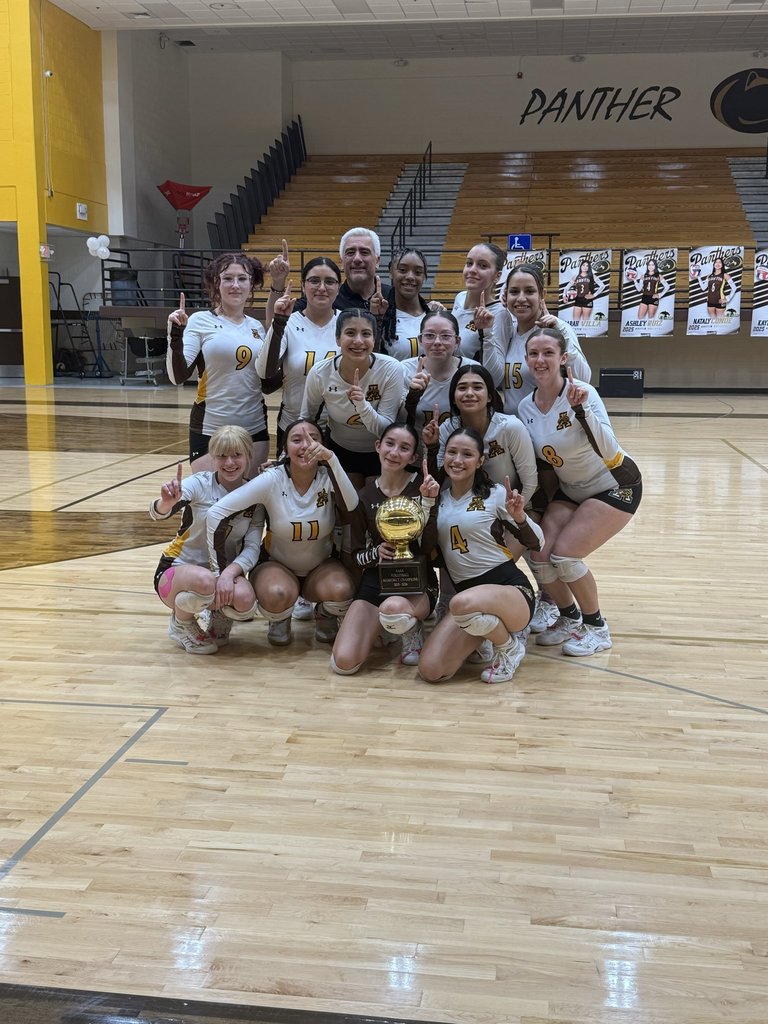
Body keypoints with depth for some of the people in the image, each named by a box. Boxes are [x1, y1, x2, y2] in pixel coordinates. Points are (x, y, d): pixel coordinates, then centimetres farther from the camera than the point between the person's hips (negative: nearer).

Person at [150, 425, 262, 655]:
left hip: (224, 573, 2)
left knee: (245, 601, -32)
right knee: (205, 581, -38)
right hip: (177, 571, -2)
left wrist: (229, 573, -31)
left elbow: (252, 548, -10)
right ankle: (181, 623, -3)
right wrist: (167, 502, -55)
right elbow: (158, 513, -30)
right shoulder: (201, 483, -14)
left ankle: (220, 615, 7)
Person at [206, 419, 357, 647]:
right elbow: (217, 513, -21)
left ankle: (325, 616, 6)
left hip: (322, 566, 1)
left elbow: (350, 506, -37)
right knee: (277, 595, -35)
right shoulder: (272, 480, -19)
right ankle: (279, 620, 4)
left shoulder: (328, 477, -15)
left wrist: (330, 458, -46)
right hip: (276, 564, -1)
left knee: (340, 591, -32)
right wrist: (221, 572, -22)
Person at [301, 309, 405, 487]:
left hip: (381, 453, 0)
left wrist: (362, 404, -40)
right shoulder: (319, 373, -22)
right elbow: (305, 419, -5)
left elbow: (385, 429, -24)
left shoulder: (391, 369, -26)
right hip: (340, 450, 1)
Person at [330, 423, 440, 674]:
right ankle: (381, 626, 15)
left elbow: (427, 547, -11)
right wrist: (376, 553, -16)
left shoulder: (423, 485, -4)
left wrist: (428, 501, -22)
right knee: (344, 662, -18)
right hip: (375, 580, 3)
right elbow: (356, 555, 7)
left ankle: (412, 631, -3)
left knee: (393, 608, -42)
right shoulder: (364, 494, 2)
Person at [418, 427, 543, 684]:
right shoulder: (439, 498, 8)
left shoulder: (495, 494, -4)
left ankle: (509, 645, -6)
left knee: (462, 604, -39)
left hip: (510, 588, -5)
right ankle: (487, 629, 13)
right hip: (465, 592, 5)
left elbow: (537, 543, 0)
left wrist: (519, 516, -21)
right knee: (430, 671, -14)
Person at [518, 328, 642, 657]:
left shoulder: (582, 392, -25)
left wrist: (580, 409, -46)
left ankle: (597, 629, 6)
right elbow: (534, 460, 3)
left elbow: (609, 452, -36)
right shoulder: (526, 407, -8)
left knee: (564, 554, -17)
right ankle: (570, 619, 18)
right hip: (570, 490, 6)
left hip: (615, 487, -6)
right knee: (539, 554, -9)